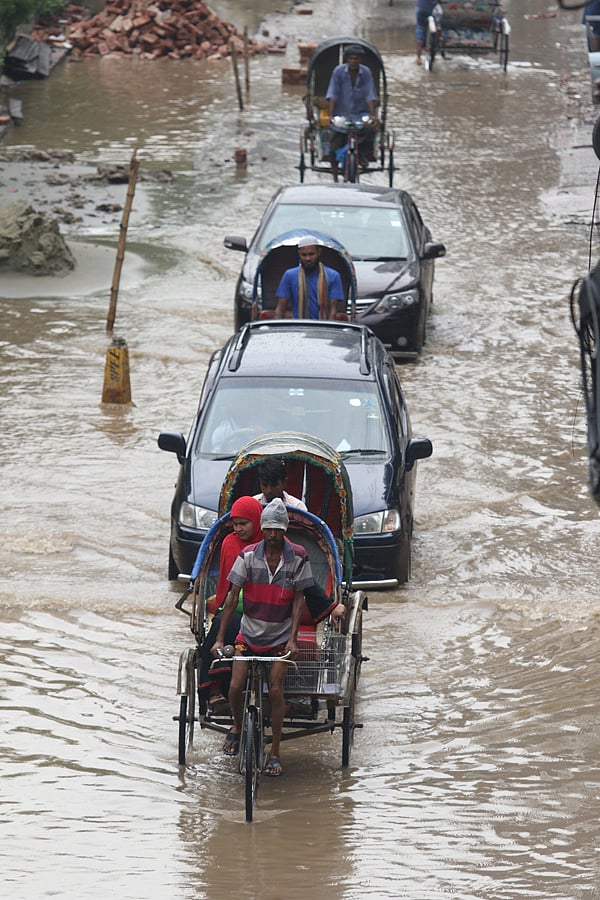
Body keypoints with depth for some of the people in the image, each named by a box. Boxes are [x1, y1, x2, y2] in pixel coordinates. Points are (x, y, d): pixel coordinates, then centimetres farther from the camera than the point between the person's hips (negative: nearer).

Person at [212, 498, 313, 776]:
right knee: (236, 687, -9)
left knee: (275, 690, -11)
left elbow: (298, 599, -5)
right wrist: (219, 638, -8)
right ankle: (237, 727, 24)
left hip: (279, 637, -1)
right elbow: (232, 597, -6)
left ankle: (275, 754, -1)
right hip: (249, 633, 1)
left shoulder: (297, 557, -10)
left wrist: (293, 638, -13)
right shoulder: (249, 555, -9)